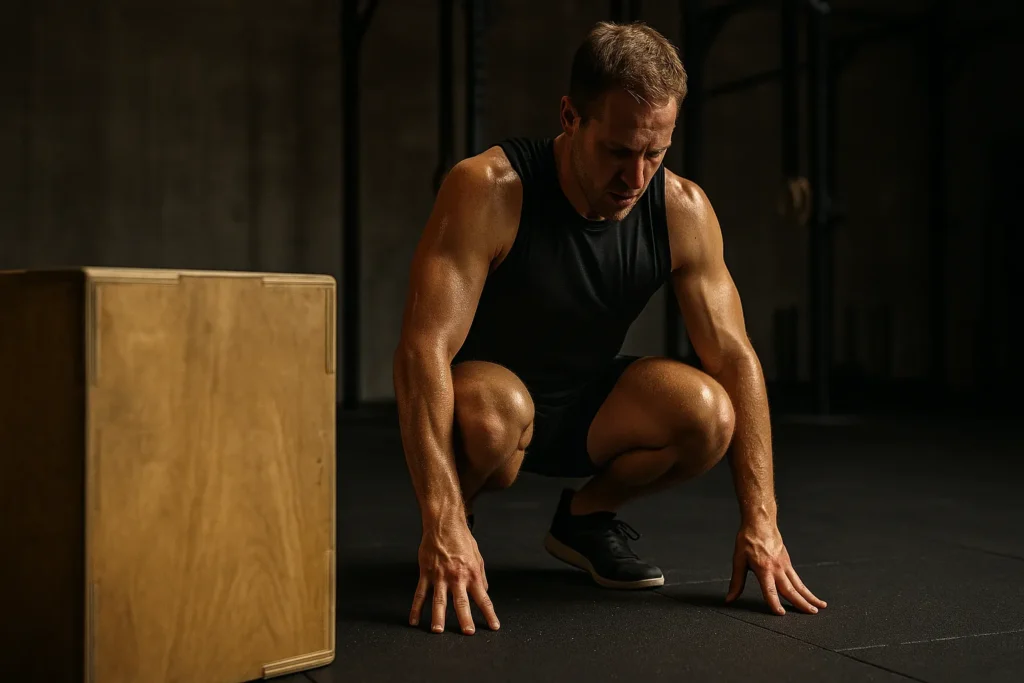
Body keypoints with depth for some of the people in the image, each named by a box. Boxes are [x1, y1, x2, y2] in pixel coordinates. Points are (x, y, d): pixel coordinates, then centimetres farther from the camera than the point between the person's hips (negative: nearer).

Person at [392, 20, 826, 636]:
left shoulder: (683, 210, -14)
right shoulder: (490, 190, -27)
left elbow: (734, 357, -12)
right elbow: (424, 349, -33)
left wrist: (760, 520, -20)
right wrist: (443, 526, -42)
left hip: (587, 408, 4)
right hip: (489, 396, -3)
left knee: (707, 412, -26)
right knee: (491, 411, -40)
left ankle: (586, 516, 4)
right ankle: (455, 528, -4)